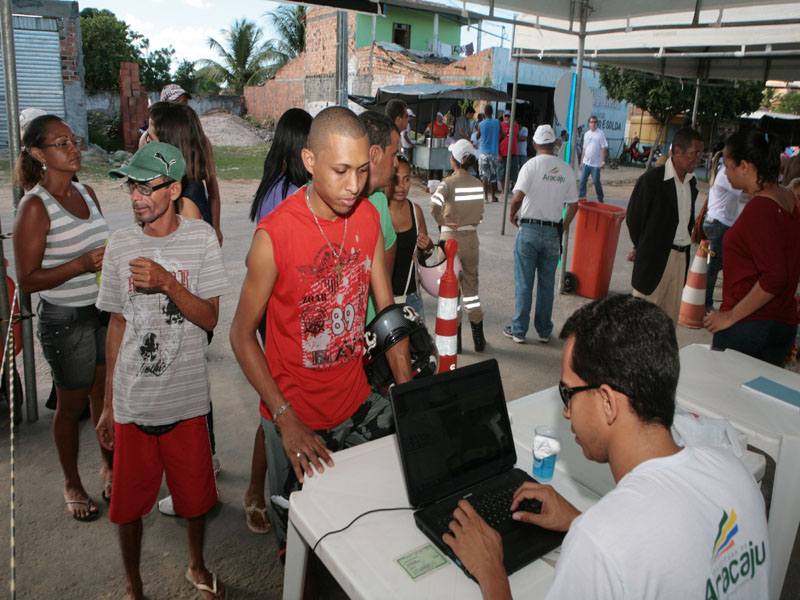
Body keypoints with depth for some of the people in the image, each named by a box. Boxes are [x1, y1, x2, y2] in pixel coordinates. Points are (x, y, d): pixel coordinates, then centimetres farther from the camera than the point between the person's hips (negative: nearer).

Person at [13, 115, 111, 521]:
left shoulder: (86, 192, 6)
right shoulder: (35, 206, -15)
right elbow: (27, 280, -16)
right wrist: (82, 264, -27)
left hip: (103, 309, 6)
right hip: (65, 319, -6)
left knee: (104, 394, 17)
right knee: (71, 404, 10)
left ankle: (109, 465, 37)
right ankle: (72, 484, 30)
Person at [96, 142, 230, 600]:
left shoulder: (201, 239, -7)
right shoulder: (121, 244, 0)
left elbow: (210, 318, -9)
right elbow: (118, 323, 7)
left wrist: (167, 282, -27)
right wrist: (108, 404, 10)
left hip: (186, 400, -1)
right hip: (131, 402, 2)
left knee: (196, 495, 14)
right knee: (129, 503, 12)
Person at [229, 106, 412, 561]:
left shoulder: (369, 217, -5)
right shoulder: (275, 233, -20)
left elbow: (388, 313, 1)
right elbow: (242, 334, -12)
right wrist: (286, 419, -20)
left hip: (358, 402, 4)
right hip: (295, 415, -4)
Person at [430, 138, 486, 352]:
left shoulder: (448, 183, -13)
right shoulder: (478, 184, 0)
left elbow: (434, 206, -28)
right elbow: (480, 215, 5)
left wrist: (442, 221, -13)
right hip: (472, 239, 4)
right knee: (471, 285, 15)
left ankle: (455, 339, 14)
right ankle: (479, 339, 19)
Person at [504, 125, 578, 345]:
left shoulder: (532, 165, -9)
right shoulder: (567, 170, 4)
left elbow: (518, 196, -21)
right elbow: (573, 205, 6)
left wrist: (512, 214, -2)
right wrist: (562, 229, 17)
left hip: (529, 229, -3)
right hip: (552, 232, 3)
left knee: (523, 283, 4)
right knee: (547, 283, 12)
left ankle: (519, 330, 11)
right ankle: (544, 331, 20)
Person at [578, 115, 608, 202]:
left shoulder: (600, 133, -7)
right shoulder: (586, 134, 11)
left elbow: (604, 148, -10)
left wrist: (603, 161, -17)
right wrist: (581, 162, 14)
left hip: (596, 164, -5)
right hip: (586, 163, 5)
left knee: (596, 182, 1)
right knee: (582, 181, 3)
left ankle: (600, 199, 16)